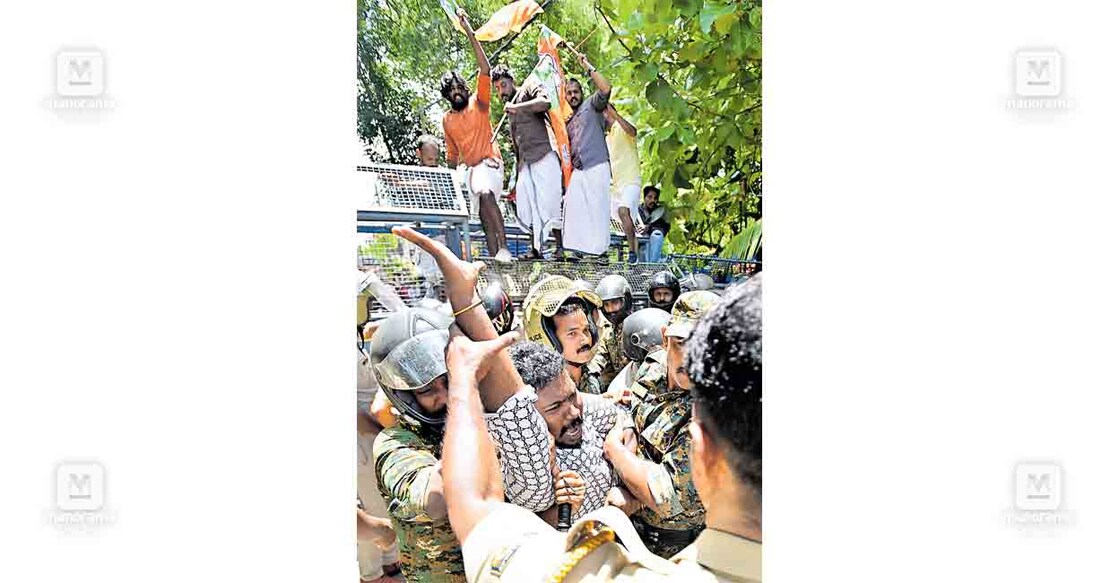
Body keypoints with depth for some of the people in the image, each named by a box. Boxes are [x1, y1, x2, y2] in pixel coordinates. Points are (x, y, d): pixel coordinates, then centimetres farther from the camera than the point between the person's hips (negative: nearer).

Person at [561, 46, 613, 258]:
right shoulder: (568, 119, 26)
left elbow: (605, 89, -11)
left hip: (596, 167, -6)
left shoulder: (592, 105, 8)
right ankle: (578, 248, -2)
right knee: (574, 209, -3)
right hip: (577, 170, 6)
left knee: (597, 209, -9)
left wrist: (587, 66, -7)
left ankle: (599, 248, -9)